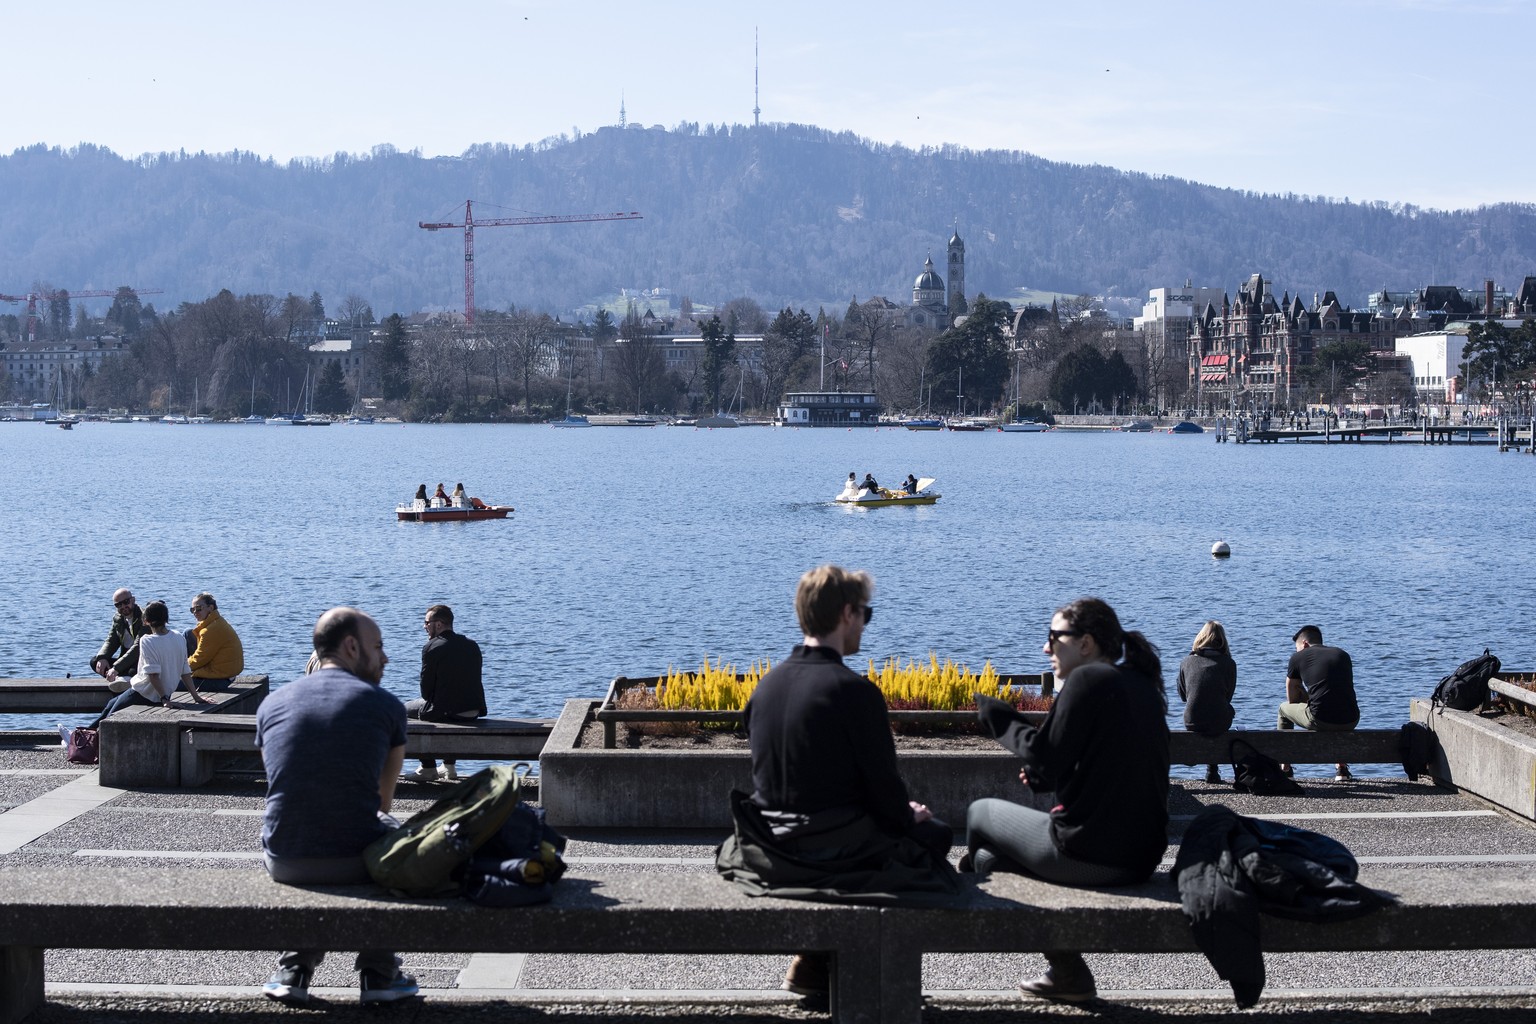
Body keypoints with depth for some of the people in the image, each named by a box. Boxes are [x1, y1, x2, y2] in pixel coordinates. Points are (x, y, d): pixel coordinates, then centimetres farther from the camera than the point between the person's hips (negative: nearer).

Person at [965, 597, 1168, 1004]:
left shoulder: (1088, 679, -13)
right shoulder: (1142, 685, 13)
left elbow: (1044, 755, -15)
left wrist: (1002, 721, 1)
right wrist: (1046, 776, 16)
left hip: (1089, 855, -8)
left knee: (980, 814, 15)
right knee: (989, 855, 24)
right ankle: (1065, 972, 23)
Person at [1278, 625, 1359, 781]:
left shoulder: (1298, 657, 10)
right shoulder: (1343, 655, 21)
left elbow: (1292, 700, 16)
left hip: (1319, 721, -4)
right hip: (1351, 722, 4)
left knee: (1284, 709, 28)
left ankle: (1284, 769, 33)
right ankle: (1341, 768, 32)